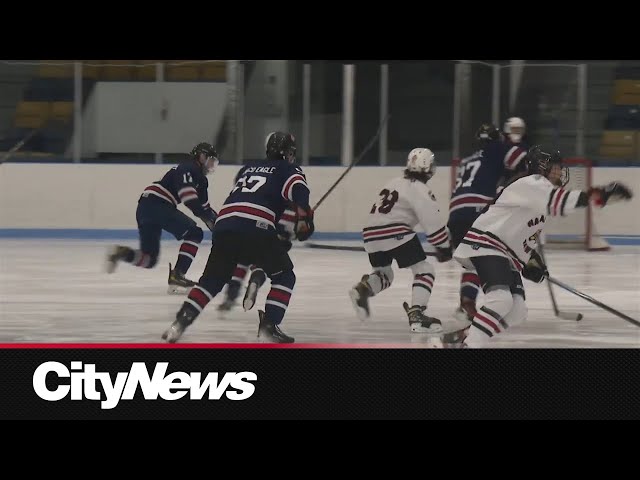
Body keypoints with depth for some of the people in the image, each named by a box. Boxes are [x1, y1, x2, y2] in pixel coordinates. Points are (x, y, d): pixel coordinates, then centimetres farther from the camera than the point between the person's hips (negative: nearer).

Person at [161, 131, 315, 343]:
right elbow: (299, 189, -6)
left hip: (225, 224, 6)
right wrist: (304, 217, -16)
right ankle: (269, 326, -3)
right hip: (256, 228, -6)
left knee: (212, 279, 17)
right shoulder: (288, 170, 15)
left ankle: (180, 322, 5)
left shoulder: (248, 168, 34)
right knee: (284, 276, 9)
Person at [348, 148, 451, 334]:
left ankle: (362, 289, -3)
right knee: (424, 270, -1)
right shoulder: (420, 190, -4)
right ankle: (416, 314, -16)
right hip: (395, 234, -8)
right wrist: (444, 247, 3)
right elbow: (433, 222, -8)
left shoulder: (394, 183, 21)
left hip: (371, 234, 8)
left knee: (384, 274, 27)